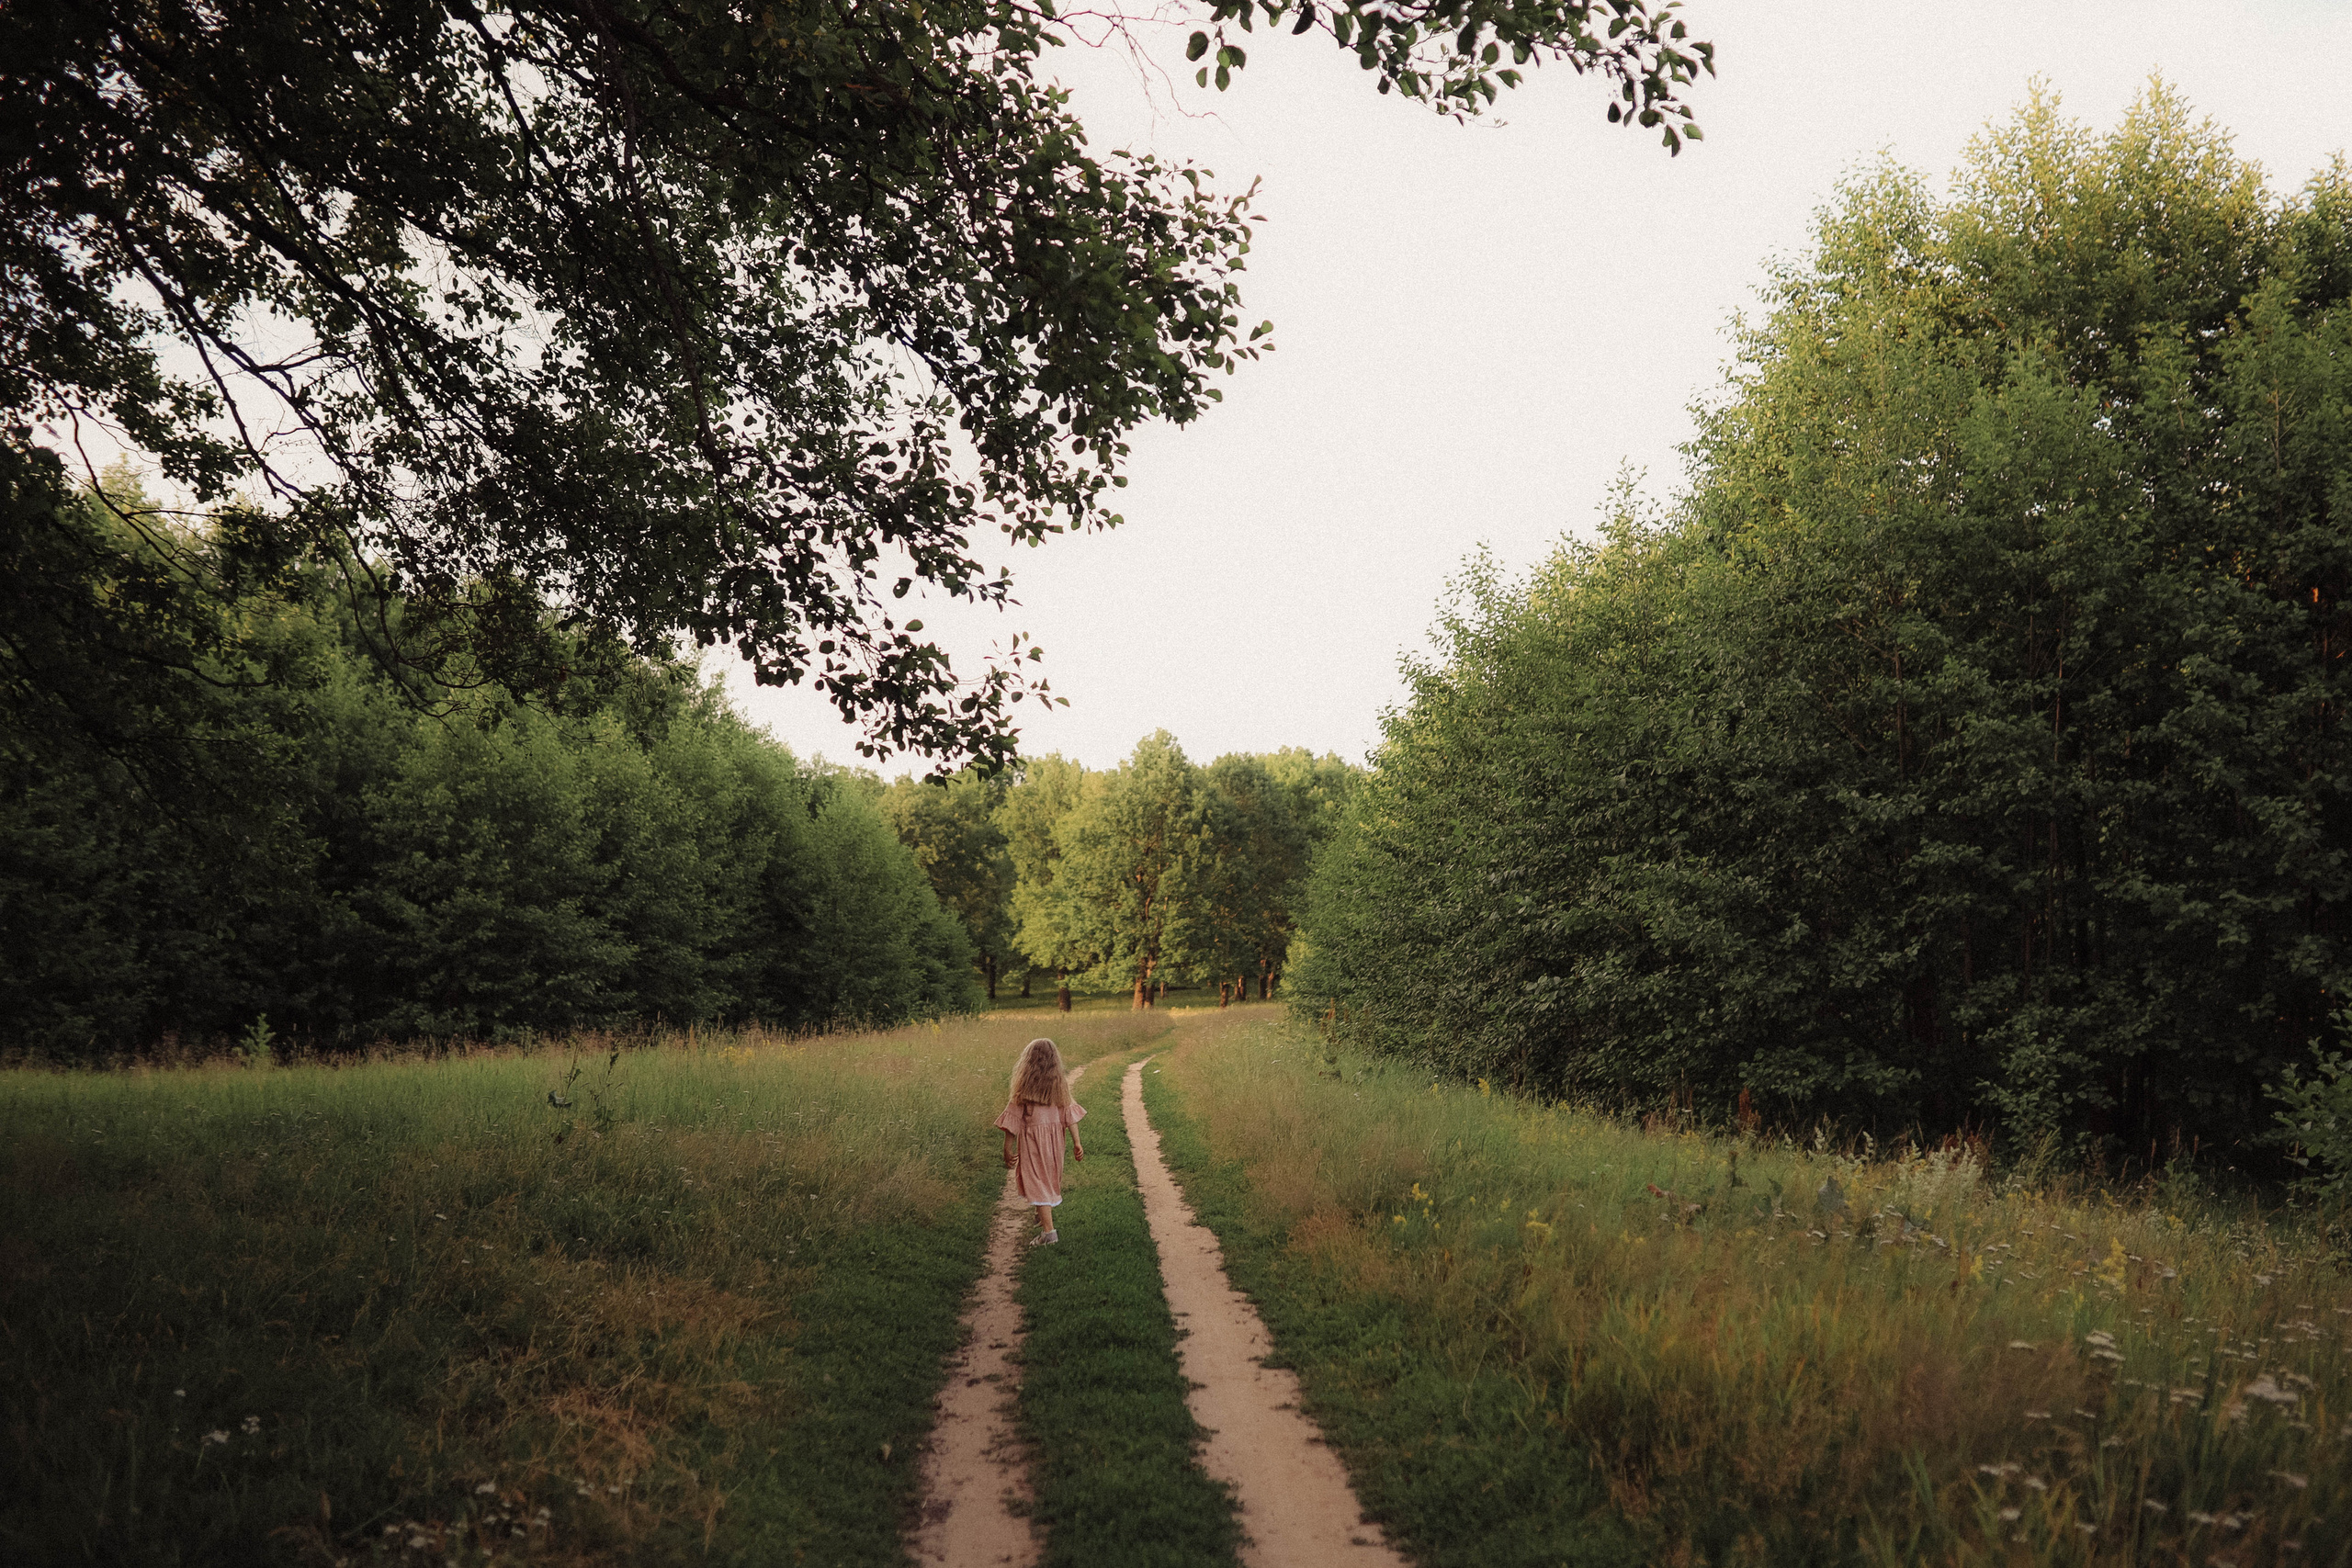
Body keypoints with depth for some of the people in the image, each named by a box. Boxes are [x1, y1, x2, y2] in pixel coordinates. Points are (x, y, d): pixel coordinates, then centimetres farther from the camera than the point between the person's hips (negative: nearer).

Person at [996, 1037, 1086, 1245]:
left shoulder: (1024, 1086, -10)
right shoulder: (1060, 1082, -3)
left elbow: (1013, 1119, -8)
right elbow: (1069, 1113, -1)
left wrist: (1008, 1149, -2)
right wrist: (1077, 1142, 3)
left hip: (1032, 1137, -4)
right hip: (1054, 1135, 4)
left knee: (1037, 1181, -2)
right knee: (1051, 1176, 22)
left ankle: (1049, 1230, -9)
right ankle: (1046, 1214, 41)